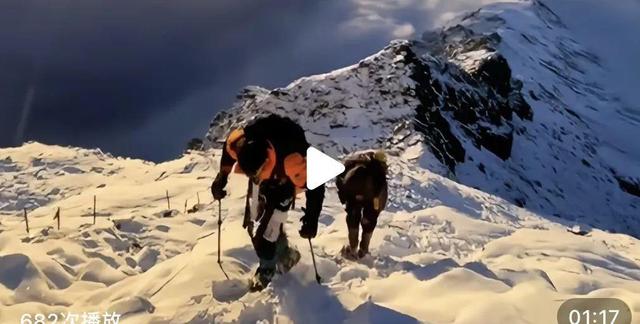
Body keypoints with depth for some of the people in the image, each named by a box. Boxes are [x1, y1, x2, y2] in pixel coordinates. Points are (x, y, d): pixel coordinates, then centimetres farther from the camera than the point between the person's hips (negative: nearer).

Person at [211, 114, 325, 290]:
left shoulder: (293, 158, -46)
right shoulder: (239, 139, -36)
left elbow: (315, 184, -29)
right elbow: (228, 150, -8)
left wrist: (312, 220, -26)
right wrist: (221, 177, 3)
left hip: (285, 184, -5)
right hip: (263, 179, 5)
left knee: (267, 230, -8)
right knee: (254, 223, 12)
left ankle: (267, 267, 22)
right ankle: (284, 254, 36)